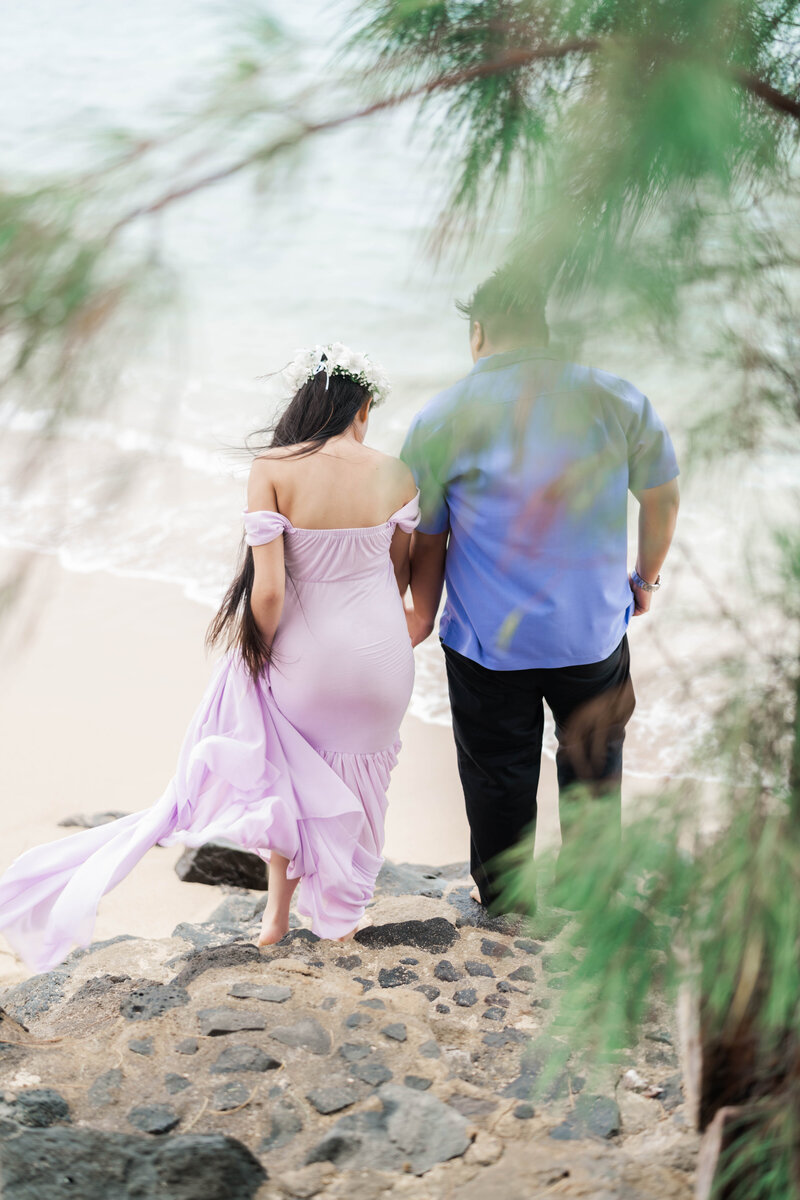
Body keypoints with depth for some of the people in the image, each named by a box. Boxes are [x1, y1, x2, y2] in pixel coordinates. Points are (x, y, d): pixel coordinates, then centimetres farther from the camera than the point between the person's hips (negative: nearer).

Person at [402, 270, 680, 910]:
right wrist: (646, 575, 23)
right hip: (595, 633, 2)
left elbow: (426, 540, -1)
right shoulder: (617, 399, -5)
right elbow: (663, 498, 6)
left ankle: (501, 902, 31)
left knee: (498, 777, 15)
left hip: (488, 642, -1)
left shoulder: (438, 420, -8)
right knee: (593, 765, 21)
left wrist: (422, 617, 14)